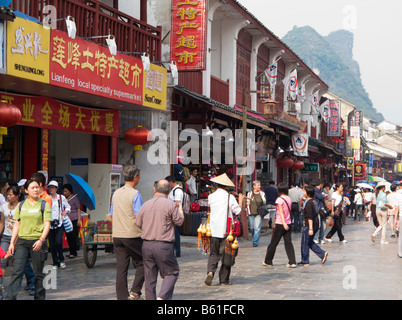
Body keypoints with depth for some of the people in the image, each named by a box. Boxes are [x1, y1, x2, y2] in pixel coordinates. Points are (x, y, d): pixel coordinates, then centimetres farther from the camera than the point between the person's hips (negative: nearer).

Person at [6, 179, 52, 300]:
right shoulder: (21, 205, 10)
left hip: (37, 241, -2)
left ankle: (39, 297, 16)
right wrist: (12, 243, 6)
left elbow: (47, 224, -5)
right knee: (17, 271, -6)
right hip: (22, 241, 2)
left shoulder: (44, 205, 1)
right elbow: (17, 225, 13)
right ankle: (10, 297, -8)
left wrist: (41, 240, -19)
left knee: (39, 273, 4)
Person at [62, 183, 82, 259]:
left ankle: (73, 253, -5)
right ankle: (72, 252, 14)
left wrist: (79, 219, -7)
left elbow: (78, 209, -1)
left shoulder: (75, 198, 1)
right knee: (68, 237, 5)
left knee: (73, 237, -7)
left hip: (74, 219, -5)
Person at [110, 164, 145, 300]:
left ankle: (122, 296, 7)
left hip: (117, 235, 6)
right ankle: (135, 292, -2)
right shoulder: (135, 194, -10)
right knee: (142, 263, 7)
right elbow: (138, 217, -16)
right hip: (132, 236, -6)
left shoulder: (116, 193, 12)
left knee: (121, 268, 6)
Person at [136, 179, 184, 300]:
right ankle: (162, 297, -10)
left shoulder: (146, 205, 7)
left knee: (150, 276, 11)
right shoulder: (170, 204, -8)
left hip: (147, 245, 5)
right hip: (164, 246, -4)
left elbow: (138, 224, 12)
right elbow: (179, 221, 2)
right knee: (172, 272, 7)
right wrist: (180, 208, 21)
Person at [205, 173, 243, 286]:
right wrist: (240, 201, 11)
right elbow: (238, 211, -5)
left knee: (214, 253, 12)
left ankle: (210, 271, -12)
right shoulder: (229, 197, -8)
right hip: (226, 231, -2)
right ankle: (224, 279, 13)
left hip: (214, 231, 2)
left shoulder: (211, 196, 2)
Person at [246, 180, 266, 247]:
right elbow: (248, 204, 9)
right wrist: (248, 212, 3)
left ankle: (255, 242, -7)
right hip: (251, 214, 1)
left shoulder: (262, 194, 5)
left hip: (259, 213, -1)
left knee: (257, 228, -11)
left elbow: (265, 203, 13)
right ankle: (255, 239, 28)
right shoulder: (249, 193, 6)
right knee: (252, 228, 7)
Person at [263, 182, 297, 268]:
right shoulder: (289, 199, 8)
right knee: (288, 243, 4)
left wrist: (283, 223, -27)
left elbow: (281, 212, -20)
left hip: (280, 224, -6)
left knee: (273, 243, 6)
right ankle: (292, 262, -4)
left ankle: (268, 261, 17)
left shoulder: (279, 200, -12)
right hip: (288, 223, 6)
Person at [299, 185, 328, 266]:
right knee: (310, 242, 19)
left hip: (309, 226, -9)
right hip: (316, 224, 9)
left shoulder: (309, 203, -18)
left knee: (305, 243, 3)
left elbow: (310, 217, -23)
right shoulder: (314, 201, 11)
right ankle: (322, 254, 8)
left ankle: (305, 261, 10)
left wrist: (310, 228, -25)